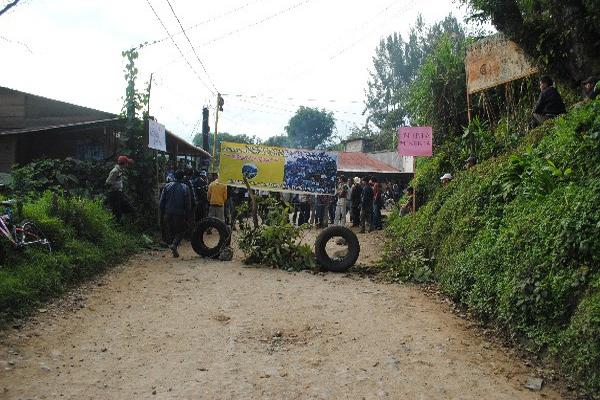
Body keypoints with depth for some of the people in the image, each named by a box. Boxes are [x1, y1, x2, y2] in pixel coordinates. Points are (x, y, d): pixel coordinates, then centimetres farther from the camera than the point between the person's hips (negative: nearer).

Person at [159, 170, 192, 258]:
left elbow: (161, 202, 3)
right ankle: (174, 244, -15)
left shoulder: (167, 186, 2)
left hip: (168, 214, 3)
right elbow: (188, 204, -5)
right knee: (180, 231, 11)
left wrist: (162, 213, 12)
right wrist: (187, 215, 5)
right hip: (180, 214, -3)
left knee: (171, 231, 16)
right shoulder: (185, 188, -5)